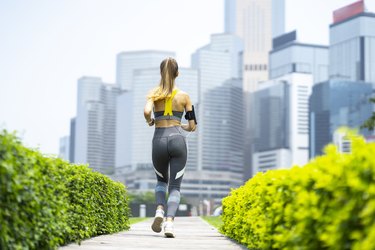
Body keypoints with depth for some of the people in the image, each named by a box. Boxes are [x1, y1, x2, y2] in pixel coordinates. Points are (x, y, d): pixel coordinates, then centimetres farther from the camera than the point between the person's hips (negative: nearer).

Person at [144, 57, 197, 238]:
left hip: (159, 140, 1)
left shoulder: (154, 93, 5)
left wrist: (149, 122, 7)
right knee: (175, 186, 2)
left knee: (161, 180, 24)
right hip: (177, 139, -1)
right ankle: (169, 221, -20)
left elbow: (147, 111, -15)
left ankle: (160, 209, -3)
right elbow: (192, 126, 7)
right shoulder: (184, 96, 6)